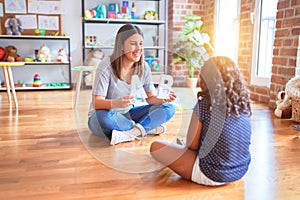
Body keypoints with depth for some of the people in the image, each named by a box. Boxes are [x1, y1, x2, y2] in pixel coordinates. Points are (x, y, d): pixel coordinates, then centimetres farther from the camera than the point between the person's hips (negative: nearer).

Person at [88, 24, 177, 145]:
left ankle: (130, 133, -28)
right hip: (102, 118, -4)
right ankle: (149, 128, -19)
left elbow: (151, 97, -1)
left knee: (168, 108, -11)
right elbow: (96, 103, -24)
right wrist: (116, 103, -46)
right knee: (104, 116, -41)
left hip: (127, 115, 5)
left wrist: (162, 99, -25)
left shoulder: (143, 67, -5)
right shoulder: (106, 66, -20)